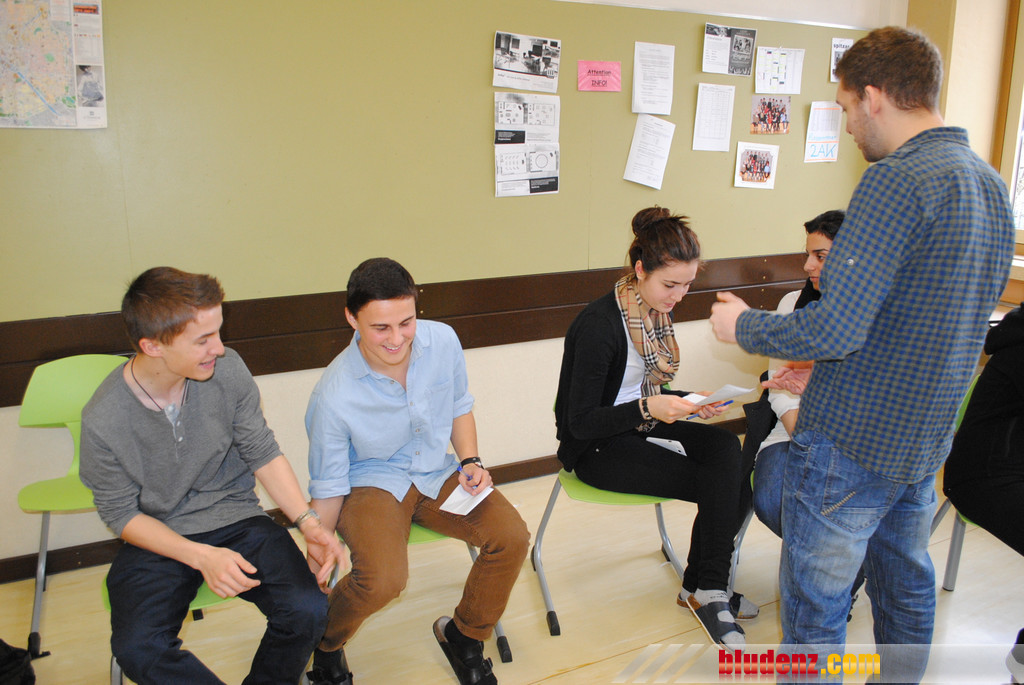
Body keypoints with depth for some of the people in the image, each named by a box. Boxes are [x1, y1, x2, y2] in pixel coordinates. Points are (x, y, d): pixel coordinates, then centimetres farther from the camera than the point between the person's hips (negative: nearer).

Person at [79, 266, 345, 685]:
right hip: (157, 539, -1)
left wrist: (307, 522, -12)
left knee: (308, 610, -21)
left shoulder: (227, 370, -12)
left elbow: (263, 454, -1)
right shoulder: (103, 421, -18)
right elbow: (122, 514, -6)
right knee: (137, 650, -27)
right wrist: (200, 556, -20)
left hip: (237, 519, 2)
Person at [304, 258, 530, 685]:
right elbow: (328, 488, -9)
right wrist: (316, 562, -8)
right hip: (371, 484, -4)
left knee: (512, 537, -16)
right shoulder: (334, 397, -23)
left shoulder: (443, 341, -12)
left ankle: (462, 633, 14)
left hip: (437, 474, 5)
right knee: (383, 578, -31)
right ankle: (325, 643, 7)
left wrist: (470, 461, -5)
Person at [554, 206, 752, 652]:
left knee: (726, 449, -18)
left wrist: (689, 402, -5)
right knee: (718, 484, -17)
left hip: (639, 426, 7)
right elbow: (581, 423, -20)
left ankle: (706, 588, -6)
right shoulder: (599, 326, -23)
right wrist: (648, 408, -30)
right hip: (596, 448, -7)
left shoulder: (658, 311, 3)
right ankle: (706, 590, 6)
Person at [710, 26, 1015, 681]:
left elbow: (836, 328, -26)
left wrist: (744, 325, -8)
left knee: (815, 609, 7)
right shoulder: (992, 184, 9)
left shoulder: (896, 182, -21)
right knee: (907, 589, 25)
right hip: (927, 438, 9)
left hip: (852, 444, -9)